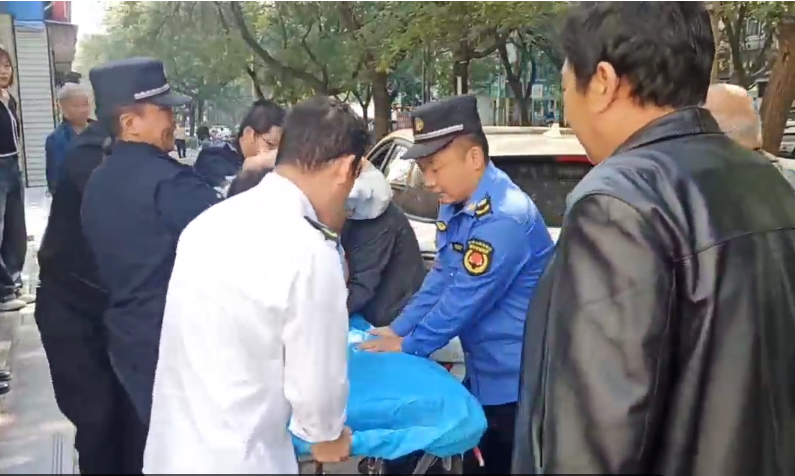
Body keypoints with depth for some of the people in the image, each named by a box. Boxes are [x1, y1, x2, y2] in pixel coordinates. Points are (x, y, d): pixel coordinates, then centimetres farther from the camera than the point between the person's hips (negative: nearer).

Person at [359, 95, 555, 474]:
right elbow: (440, 278, 12)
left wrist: (407, 346, -10)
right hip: (484, 371, 9)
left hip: (517, 381, -9)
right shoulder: (456, 205, 4)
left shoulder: (505, 217, -28)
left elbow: (464, 301, -24)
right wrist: (396, 329, 6)